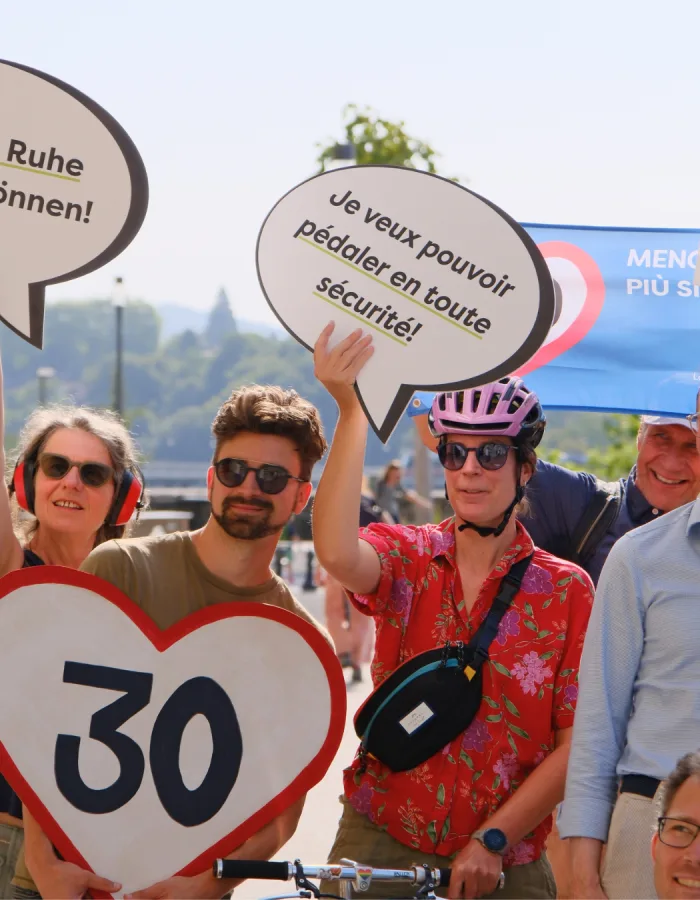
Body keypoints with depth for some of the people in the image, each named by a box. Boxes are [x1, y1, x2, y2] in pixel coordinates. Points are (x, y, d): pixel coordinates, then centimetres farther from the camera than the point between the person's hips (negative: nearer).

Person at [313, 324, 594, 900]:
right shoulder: (408, 556, 0)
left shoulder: (568, 590, -3)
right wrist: (352, 410, -27)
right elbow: (337, 554, -23)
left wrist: (492, 840, -12)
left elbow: (576, 744, -6)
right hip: (380, 844, 1)